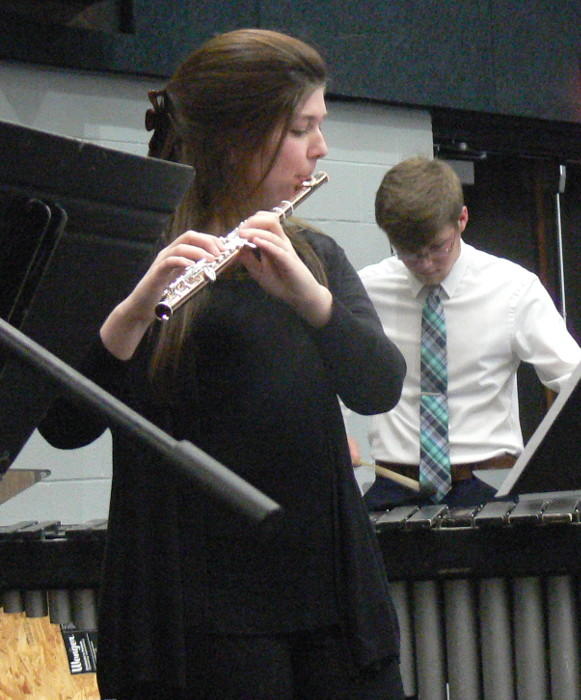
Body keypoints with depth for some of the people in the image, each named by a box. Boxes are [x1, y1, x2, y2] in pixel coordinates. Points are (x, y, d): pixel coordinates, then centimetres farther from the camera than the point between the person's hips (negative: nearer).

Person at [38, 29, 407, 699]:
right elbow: (64, 426, -13)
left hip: (333, 592, 5)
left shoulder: (315, 256, 14)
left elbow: (381, 388, -2)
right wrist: (134, 312, -30)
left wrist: (307, 294, -20)